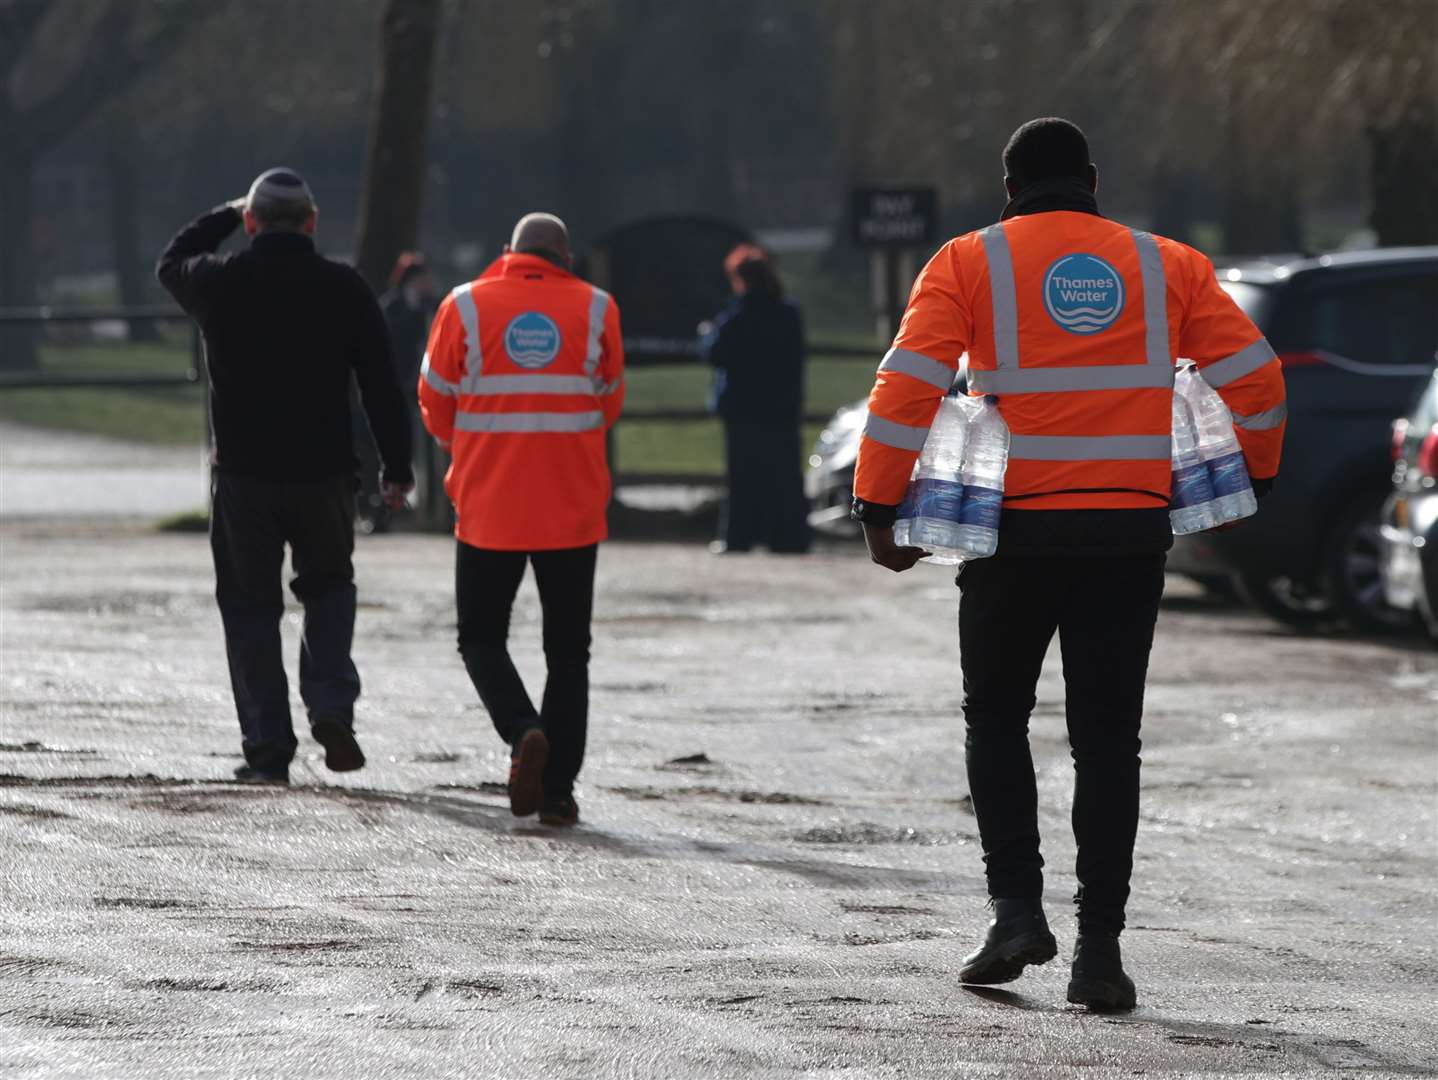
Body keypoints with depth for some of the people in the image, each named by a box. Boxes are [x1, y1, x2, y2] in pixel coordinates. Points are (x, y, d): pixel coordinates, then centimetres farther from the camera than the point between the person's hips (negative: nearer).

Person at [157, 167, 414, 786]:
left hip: (242, 475, -1)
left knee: (251, 608, 8)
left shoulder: (219, 282, -5)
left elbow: (170, 264, 20)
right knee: (328, 589, 21)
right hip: (323, 473, 1)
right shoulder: (343, 289, -5)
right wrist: (397, 467, 6)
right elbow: (381, 386, -2)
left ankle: (268, 750, 5)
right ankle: (331, 708, 0)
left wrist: (226, 216, 29)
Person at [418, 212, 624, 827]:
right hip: (574, 510, 1)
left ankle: (523, 731, -15)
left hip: (488, 506, -1)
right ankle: (558, 791, 5)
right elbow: (609, 403, 11)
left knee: (482, 638, 12)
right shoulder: (597, 309, 0)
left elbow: (436, 406, 4)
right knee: (568, 650, 11)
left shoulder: (465, 307, -2)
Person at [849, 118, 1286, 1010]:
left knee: (997, 715, 17)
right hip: (1130, 531, 1)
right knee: (1108, 737, 5)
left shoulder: (970, 264, 2)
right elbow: (1254, 374, 7)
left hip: (1015, 528, -1)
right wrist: (1255, 472, 22)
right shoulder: (1166, 267, 8)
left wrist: (880, 506, -3)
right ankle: (1100, 950, -1)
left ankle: (1018, 906, 3)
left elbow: (907, 386, -8)